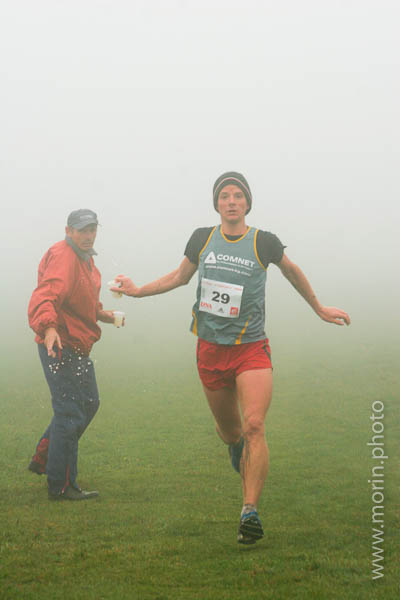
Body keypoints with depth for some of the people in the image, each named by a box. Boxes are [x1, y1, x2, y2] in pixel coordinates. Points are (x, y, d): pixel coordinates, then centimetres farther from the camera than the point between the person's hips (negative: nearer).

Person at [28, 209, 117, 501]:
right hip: (60, 345, -11)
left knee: (89, 403, 20)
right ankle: (62, 486, 1)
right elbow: (44, 296, -34)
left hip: (78, 345, 11)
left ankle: (43, 459, 30)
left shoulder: (84, 258, 15)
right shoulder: (63, 257, -19)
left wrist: (99, 313, 22)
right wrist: (48, 327, -49)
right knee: (70, 413, -7)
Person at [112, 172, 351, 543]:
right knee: (228, 430, 14)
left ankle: (250, 512, -19)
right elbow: (180, 276, 20)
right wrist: (138, 291, 13)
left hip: (252, 348, -2)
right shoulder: (202, 239, 3)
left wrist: (319, 309, 26)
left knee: (254, 426, -19)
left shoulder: (264, 243, -2)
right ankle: (237, 448, 53)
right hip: (211, 349, 3)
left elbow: (291, 271, 17)